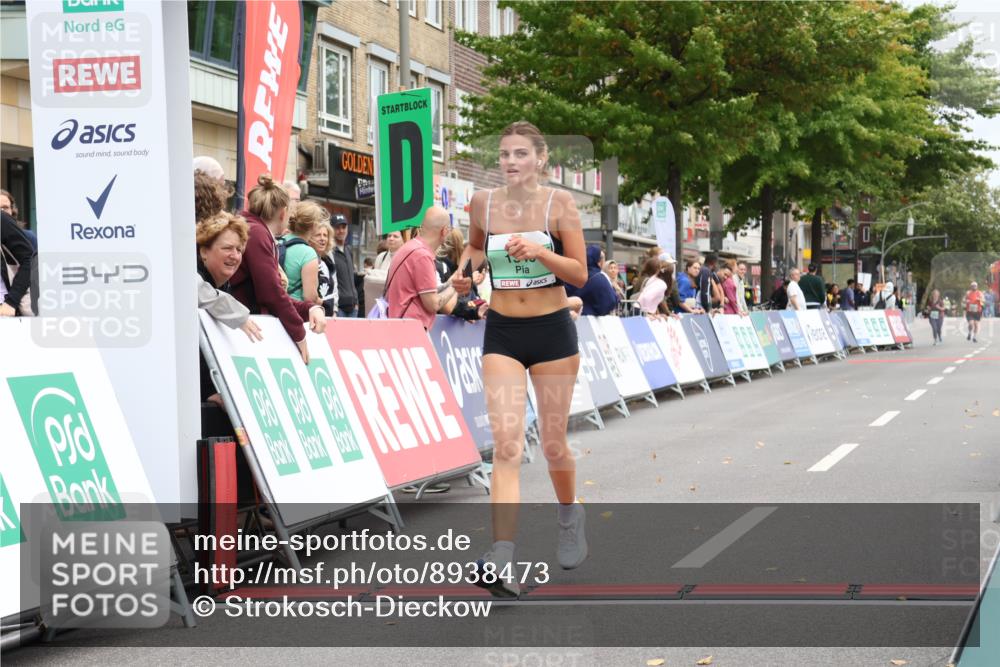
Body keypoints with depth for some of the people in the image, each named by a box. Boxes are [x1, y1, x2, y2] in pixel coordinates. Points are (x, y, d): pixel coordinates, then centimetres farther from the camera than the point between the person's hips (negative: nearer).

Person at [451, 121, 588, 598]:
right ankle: (502, 562, -20)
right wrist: (464, 270, 2)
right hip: (502, 333, 1)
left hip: (552, 330, -1)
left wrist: (539, 251, -23)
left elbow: (580, 274, -8)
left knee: (552, 443, 9)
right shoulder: (483, 203, 1)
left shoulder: (558, 203, -7)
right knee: (506, 446, -12)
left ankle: (569, 514, 42)